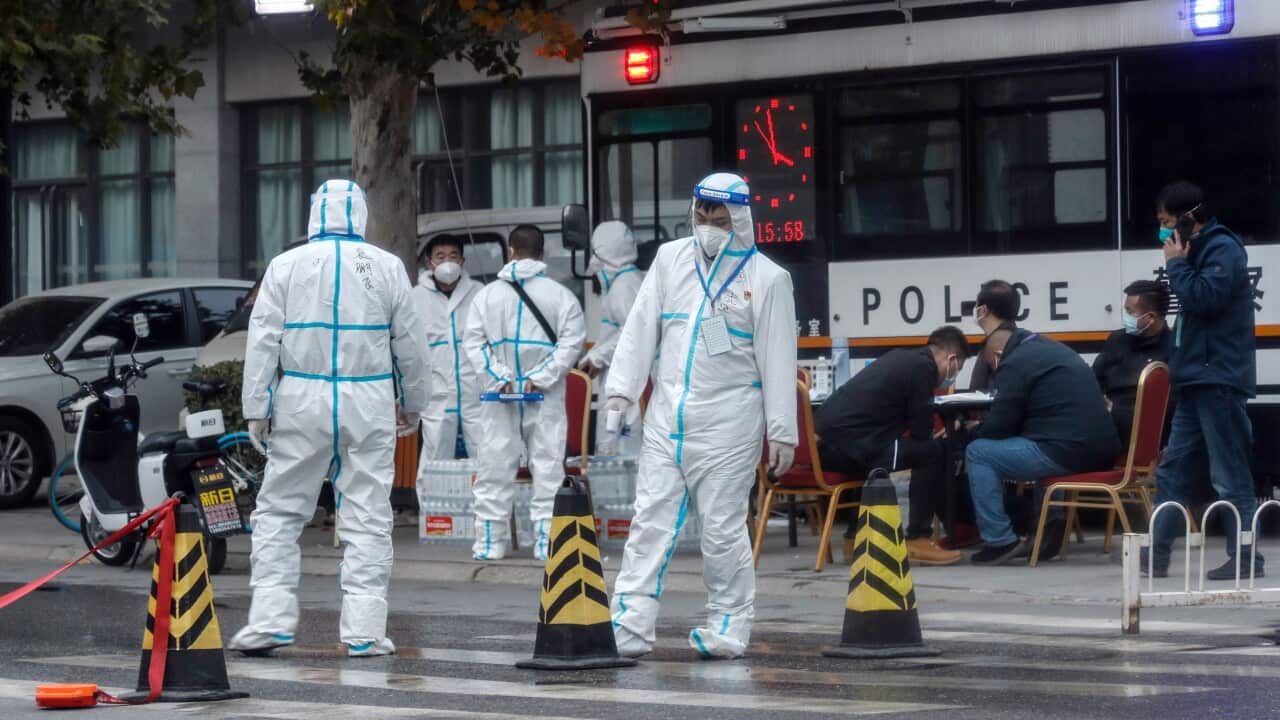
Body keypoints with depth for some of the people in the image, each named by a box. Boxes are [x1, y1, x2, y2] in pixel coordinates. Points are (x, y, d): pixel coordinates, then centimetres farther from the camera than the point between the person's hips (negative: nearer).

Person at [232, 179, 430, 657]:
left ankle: (270, 619, 1)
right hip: (369, 402, 1)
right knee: (368, 518, 3)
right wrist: (413, 404, 20)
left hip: (303, 401, 0)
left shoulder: (287, 265, 1)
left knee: (279, 510, 8)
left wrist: (257, 410, 2)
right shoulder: (387, 267, 4)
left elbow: (263, 341, -1)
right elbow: (409, 343, 9)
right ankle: (364, 630, 1)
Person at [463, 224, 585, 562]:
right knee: (548, 466, 3)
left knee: (495, 465, 6)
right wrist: (541, 376, -9)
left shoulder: (487, 294, 3)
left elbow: (474, 342, -1)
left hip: (499, 397, 1)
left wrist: (499, 377, -5)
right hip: (546, 400, -1)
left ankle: (489, 541, 8)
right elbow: (572, 342, -7)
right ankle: (547, 539, 1)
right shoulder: (560, 294, -1)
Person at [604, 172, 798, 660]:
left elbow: (778, 360, 0)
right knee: (651, 522, -1)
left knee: (722, 528, -2)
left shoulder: (766, 278, 1)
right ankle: (629, 628, -3)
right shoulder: (670, 259, 11)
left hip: (729, 422, -4)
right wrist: (621, 390, -1)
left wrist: (782, 432, -2)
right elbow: (641, 328, 9)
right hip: (667, 417, 4)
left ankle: (728, 629, 10)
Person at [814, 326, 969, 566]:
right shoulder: (923, 367, -8)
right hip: (848, 446, -10)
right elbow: (921, 432, -5)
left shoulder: (902, 358, 20)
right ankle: (918, 540, 1)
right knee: (931, 452, -4)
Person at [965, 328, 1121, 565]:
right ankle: (1051, 524, 26)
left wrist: (973, 433, 18)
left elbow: (998, 427, -4)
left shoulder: (1014, 364, -3)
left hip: (1069, 452, -10)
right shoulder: (1057, 350, 26)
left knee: (977, 453, 0)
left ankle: (1000, 542, -4)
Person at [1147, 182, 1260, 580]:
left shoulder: (1223, 250, -10)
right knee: (1173, 470, 10)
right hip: (1196, 382, 10)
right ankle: (1157, 554, 14)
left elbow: (1202, 298, -23)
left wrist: (1176, 264, -11)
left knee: (1230, 477, -8)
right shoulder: (1200, 252, 19)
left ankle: (1245, 559, -5)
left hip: (1219, 380, -10)